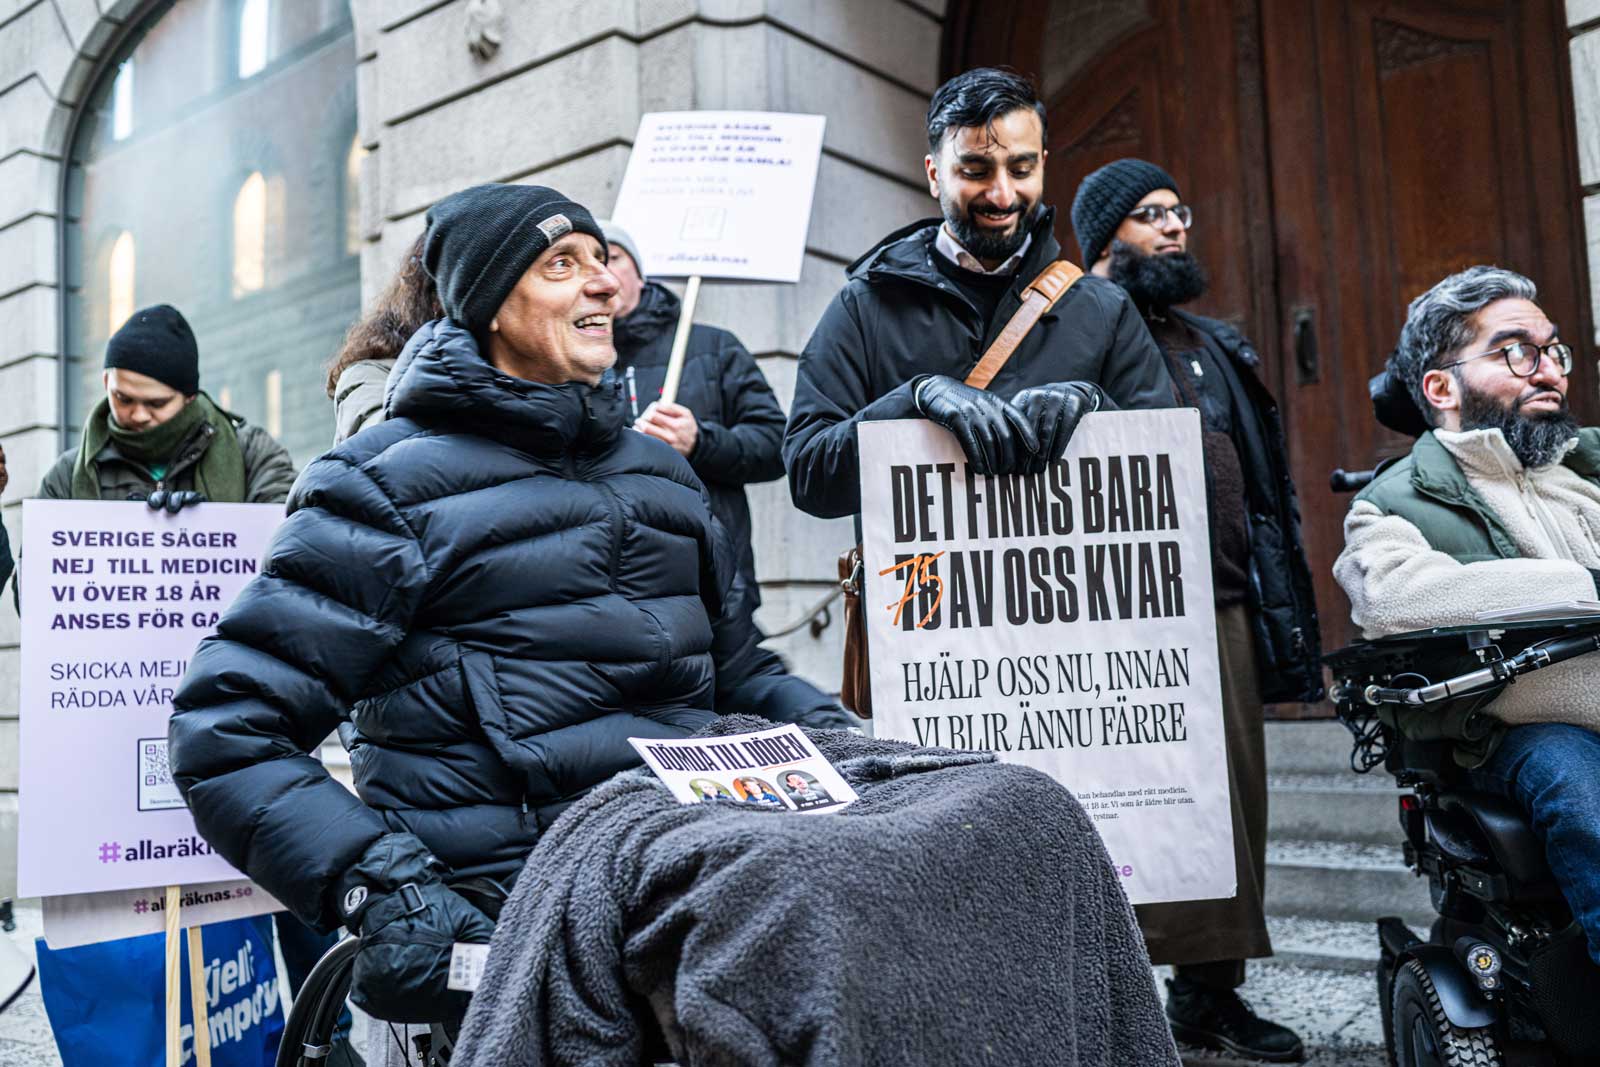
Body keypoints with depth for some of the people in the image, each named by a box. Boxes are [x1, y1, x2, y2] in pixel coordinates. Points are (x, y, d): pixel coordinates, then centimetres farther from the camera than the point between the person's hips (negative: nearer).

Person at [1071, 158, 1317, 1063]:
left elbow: (1267, 487, 22)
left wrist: (1285, 608, 18)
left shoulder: (1218, 346, 23)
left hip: (1226, 608, 7)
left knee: (1232, 801, 9)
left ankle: (1211, 989, 21)